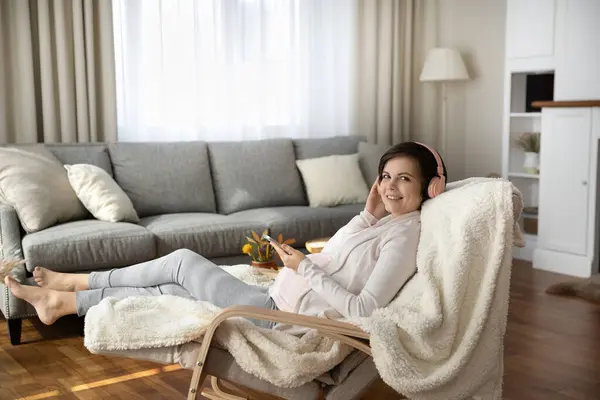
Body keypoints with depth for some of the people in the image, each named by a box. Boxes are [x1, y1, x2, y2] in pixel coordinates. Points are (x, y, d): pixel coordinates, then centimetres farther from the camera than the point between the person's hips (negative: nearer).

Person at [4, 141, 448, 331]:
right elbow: (333, 259, 7)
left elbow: (363, 310, -23)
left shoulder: (406, 234, -15)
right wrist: (369, 214, 0)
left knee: (184, 261, -2)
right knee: (171, 289, 8)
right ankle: (63, 301, 22)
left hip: (280, 317, -8)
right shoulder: (386, 221, 12)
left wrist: (305, 268, -20)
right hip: (279, 302, 8)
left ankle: (71, 285, 15)